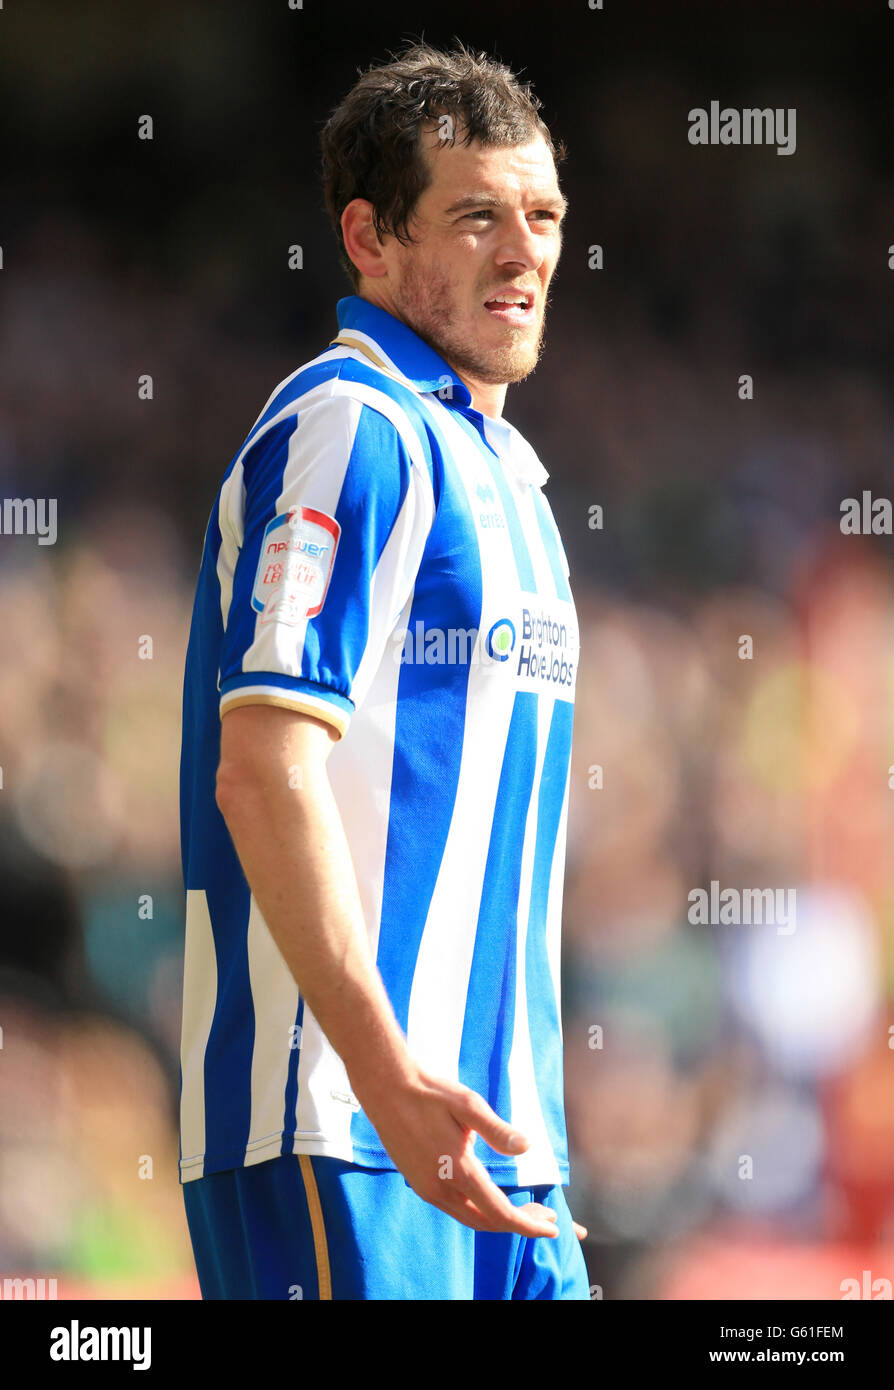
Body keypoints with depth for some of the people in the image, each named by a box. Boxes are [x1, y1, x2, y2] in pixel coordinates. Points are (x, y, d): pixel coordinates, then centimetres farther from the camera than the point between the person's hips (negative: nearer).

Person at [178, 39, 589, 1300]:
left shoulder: (497, 466, 22)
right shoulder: (351, 429, -8)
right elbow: (263, 769, -18)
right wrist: (383, 1072, -27)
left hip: (490, 1125, 9)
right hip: (333, 1118, -9)